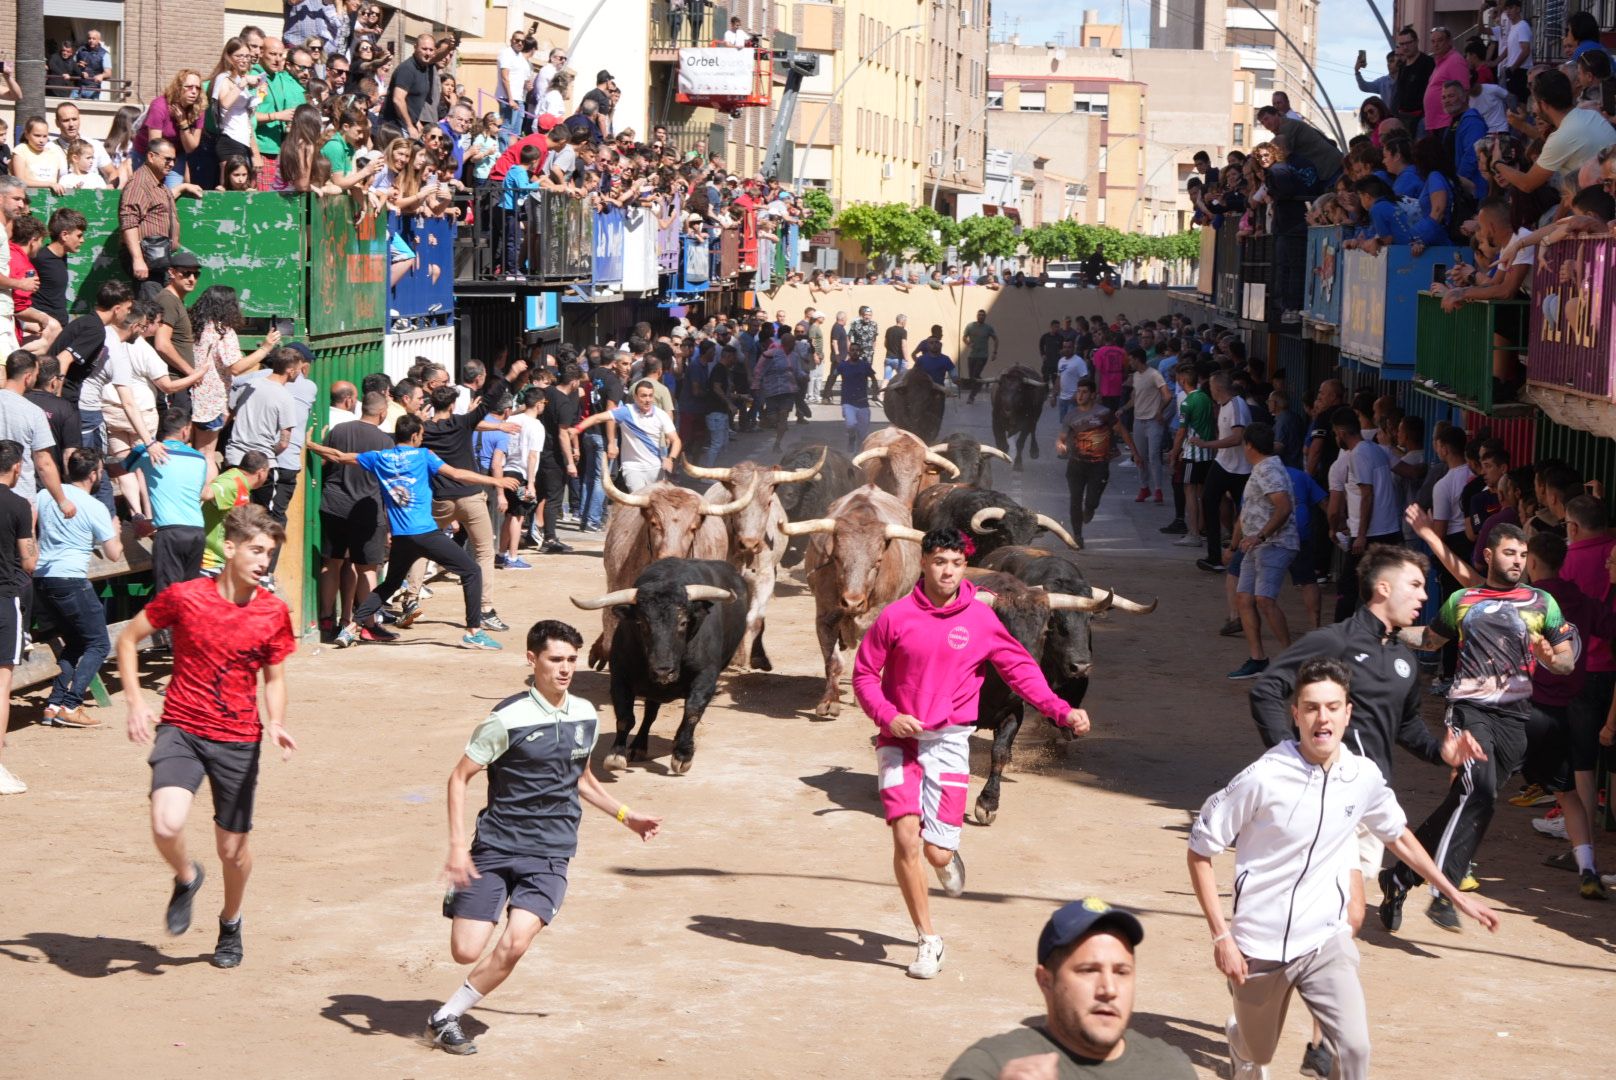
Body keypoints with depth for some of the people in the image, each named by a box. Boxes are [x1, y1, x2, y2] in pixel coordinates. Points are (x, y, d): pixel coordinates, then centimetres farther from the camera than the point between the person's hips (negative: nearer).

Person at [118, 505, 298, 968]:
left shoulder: (274, 613, -3)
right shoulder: (184, 597, -9)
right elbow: (128, 638, 4)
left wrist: (276, 724, -10)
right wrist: (135, 700, -6)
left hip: (239, 741, 2)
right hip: (181, 730, -2)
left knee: (232, 847, 10)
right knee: (167, 825, -25)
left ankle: (230, 922, 40)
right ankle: (186, 878, 10)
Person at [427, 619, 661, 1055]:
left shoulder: (586, 716, 6)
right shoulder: (508, 719, -11)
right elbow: (459, 776, -7)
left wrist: (626, 816, 22)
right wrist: (457, 844, -16)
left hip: (550, 855, 3)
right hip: (496, 847, -3)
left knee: (514, 944, -18)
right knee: (465, 951, -8)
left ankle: (446, 1018, -1)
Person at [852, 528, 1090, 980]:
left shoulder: (980, 619, -1)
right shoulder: (896, 617, -3)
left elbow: (1019, 668, 4)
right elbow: (864, 673, 4)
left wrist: (1061, 709, -8)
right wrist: (887, 715, -13)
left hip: (949, 743, 0)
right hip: (900, 739, 0)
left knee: (936, 852, -7)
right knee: (905, 838, -13)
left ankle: (948, 854, 34)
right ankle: (928, 941, 3)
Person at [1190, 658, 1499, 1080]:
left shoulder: (1364, 776, -6)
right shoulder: (1263, 778, -20)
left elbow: (1399, 836, 15)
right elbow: (1200, 850, -12)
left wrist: (1454, 894, 18)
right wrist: (1221, 936, -15)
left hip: (1326, 940, 2)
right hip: (1260, 946, -2)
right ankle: (1239, 1034, 53)